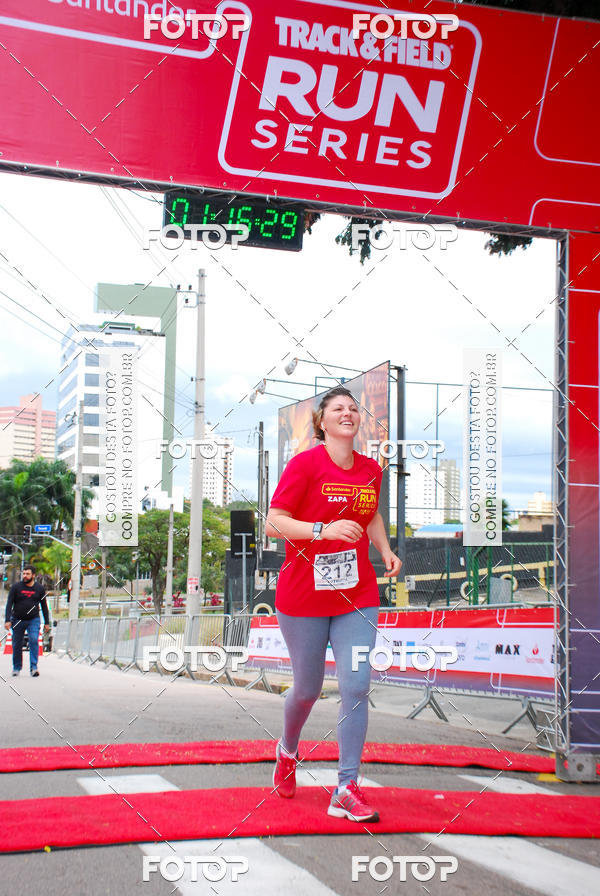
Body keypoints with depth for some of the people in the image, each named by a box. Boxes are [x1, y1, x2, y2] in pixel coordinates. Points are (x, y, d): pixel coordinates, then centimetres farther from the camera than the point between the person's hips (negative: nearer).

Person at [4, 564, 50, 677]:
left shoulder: (39, 588, 2)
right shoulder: (16, 587, -2)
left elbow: (44, 606, 11)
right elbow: (9, 604, -3)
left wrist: (46, 623, 10)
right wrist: (7, 620, -14)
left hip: (34, 620, 0)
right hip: (17, 620, 0)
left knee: (34, 641, -19)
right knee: (17, 645, 7)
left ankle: (34, 667, -17)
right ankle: (16, 668, 24)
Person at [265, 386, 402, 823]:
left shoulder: (371, 469, 6)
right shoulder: (304, 464, -10)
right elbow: (273, 523, -14)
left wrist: (385, 550, 9)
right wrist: (324, 530, -27)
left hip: (357, 596, 3)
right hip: (303, 596, -3)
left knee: (357, 687, -8)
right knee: (308, 689, 9)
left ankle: (347, 789, 0)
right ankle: (288, 751, 41)